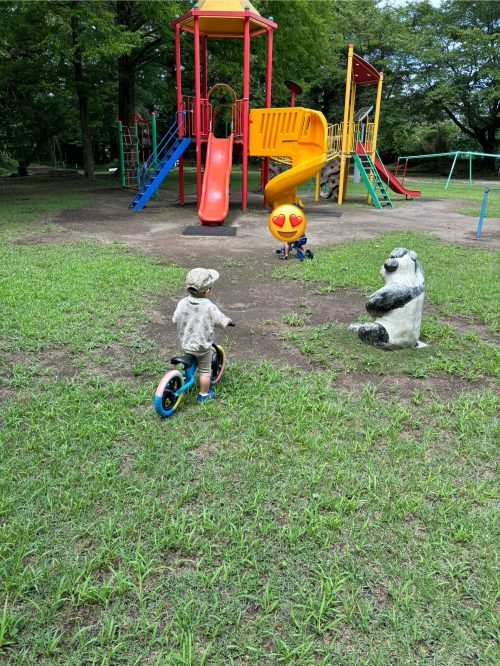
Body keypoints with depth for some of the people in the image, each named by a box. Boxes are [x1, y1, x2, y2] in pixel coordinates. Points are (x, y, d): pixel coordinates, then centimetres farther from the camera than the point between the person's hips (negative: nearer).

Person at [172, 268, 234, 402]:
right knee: (205, 371, 17)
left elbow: (175, 320, -4)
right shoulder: (210, 307, -24)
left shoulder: (182, 303, -15)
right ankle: (204, 395, 30)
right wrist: (230, 321, 9)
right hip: (202, 347, -3)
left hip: (185, 344, 3)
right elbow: (223, 322, -14)